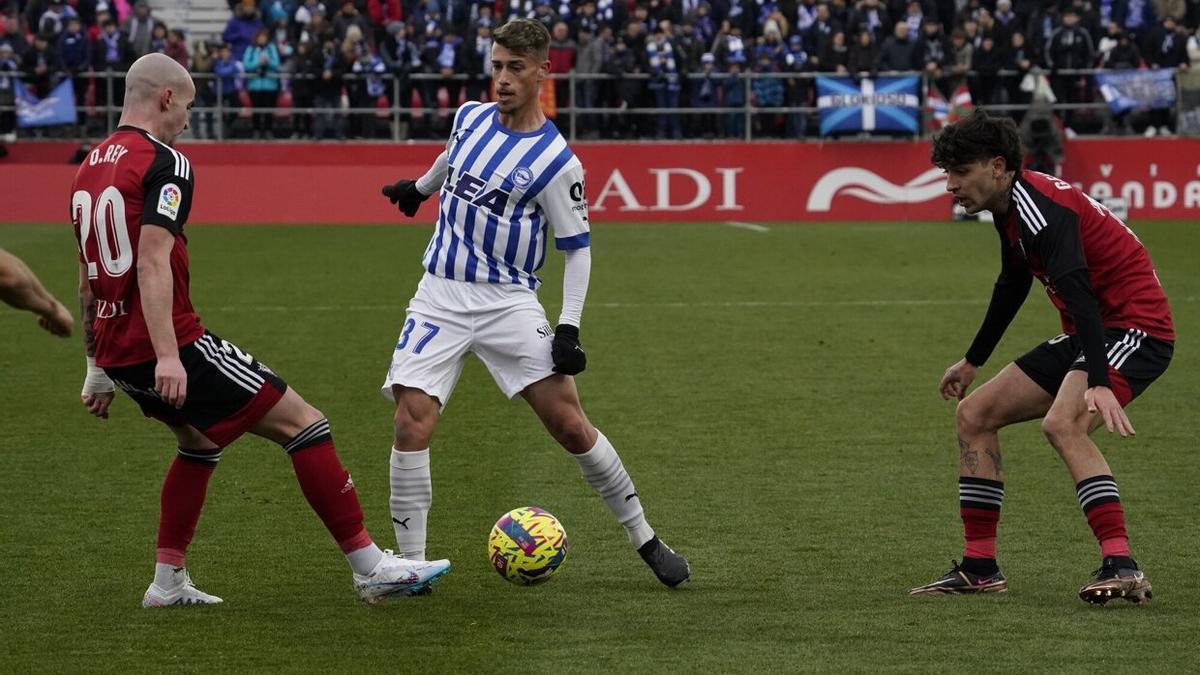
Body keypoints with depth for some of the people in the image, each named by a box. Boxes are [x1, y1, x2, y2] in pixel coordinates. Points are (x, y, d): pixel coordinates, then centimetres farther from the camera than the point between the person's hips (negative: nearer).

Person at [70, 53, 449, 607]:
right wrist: (168, 356, -29)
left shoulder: (89, 168, 15)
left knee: (201, 442, 31)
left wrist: (98, 369, 28)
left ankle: (168, 581, 23)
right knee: (303, 422, -2)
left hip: (115, 352, 9)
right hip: (170, 347, -9)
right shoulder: (164, 163, -11)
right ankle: (371, 568, -2)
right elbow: (152, 262, -23)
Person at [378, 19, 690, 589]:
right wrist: (420, 186, 47)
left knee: (568, 422, -10)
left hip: (509, 302, -3)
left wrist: (569, 327, -11)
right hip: (440, 297, 3)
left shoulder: (556, 161, -9)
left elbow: (577, 247, -3)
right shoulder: (470, 117, 5)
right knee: (412, 423, -14)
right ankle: (411, 567, -6)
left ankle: (646, 542, 5)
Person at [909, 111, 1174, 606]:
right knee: (974, 414, 10)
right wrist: (972, 361, 36)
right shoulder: (1008, 209, 8)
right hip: (1088, 334, 11)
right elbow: (1012, 285, 26)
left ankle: (1122, 568, -39)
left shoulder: (1042, 208, -23)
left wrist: (1100, 384, -48)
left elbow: (1079, 292, -36)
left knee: (1062, 424, -35)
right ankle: (979, 568, 13)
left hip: (1134, 328, -11)